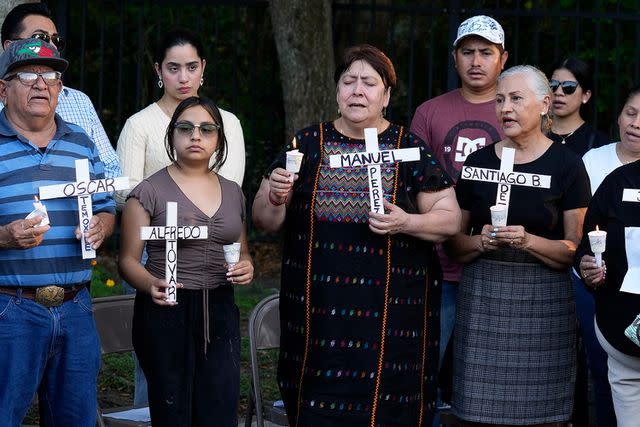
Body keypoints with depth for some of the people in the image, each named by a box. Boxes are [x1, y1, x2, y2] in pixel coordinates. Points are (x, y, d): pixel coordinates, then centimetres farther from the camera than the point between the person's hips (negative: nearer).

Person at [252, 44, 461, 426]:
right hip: (318, 315, 1)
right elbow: (265, 221, 9)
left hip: (390, 315, -1)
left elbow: (450, 219, 5)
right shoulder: (308, 145, 7)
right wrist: (275, 198, -12)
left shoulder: (411, 149, 4)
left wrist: (406, 223, -13)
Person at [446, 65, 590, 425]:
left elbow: (575, 249, -1)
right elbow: (453, 242, 11)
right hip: (483, 299, 2)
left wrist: (528, 241, -17)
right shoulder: (479, 161, 8)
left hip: (543, 302, -2)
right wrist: (481, 241, -9)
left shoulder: (566, 164, 0)